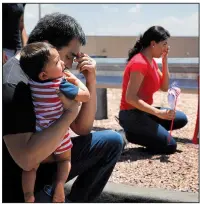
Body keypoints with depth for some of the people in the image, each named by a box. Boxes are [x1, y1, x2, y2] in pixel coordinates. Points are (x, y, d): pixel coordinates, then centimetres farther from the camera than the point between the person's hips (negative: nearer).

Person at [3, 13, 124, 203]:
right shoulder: (13, 85, -25)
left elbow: (82, 129, 8)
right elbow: (26, 158, -35)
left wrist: (91, 82, -6)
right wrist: (70, 111, -29)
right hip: (20, 183, -9)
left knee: (112, 141, 7)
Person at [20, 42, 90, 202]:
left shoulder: (32, 82, -10)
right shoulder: (60, 85, -26)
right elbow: (86, 96, -18)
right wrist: (76, 80, -6)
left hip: (37, 134, 3)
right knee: (64, 160, 22)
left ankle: (28, 194, 2)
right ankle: (60, 184, -2)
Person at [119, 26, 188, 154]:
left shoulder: (151, 62, 10)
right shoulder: (140, 63, -20)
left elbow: (164, 87, 10)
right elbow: (130, 98, -26)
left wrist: (165, 61, 1)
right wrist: (158, 113, -28)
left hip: (142, 112, 10)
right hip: (132, 115, -9)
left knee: (182, 119, 10)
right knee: (170, 146, -12)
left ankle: (140, 132, 4)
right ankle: (133, 134, -4)